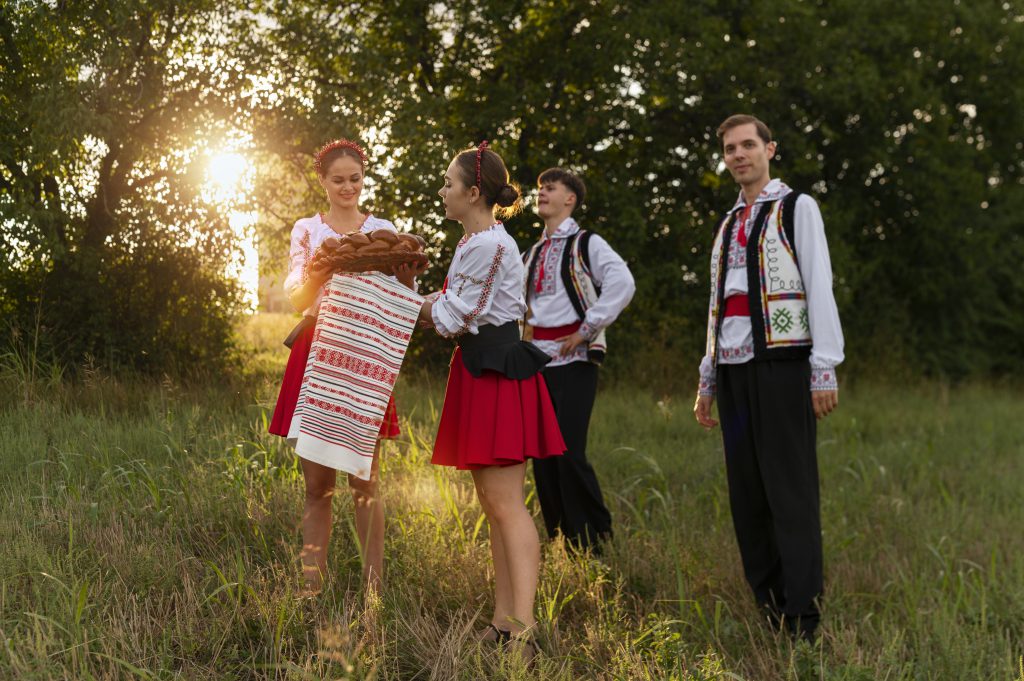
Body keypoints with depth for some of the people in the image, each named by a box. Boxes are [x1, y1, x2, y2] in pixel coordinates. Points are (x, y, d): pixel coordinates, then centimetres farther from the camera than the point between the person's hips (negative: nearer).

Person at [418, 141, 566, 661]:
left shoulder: (488, 245, -15)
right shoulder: (477, 242, 17)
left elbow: (452, 318, -13)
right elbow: (453, 308, 16)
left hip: (496, 374, -11)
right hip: (481, 371, 11)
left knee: (505, 503, -14)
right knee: (492, 503, 10)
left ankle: (523, 630, -17)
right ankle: (503, 620, 14)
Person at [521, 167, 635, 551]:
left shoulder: (587, 244, -1)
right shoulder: (530, 255, 19)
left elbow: (622, 284, -17)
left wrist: (587, 330, -17)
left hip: (574, 359, -7)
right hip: (536, 360, 7)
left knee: (569, 452, -14)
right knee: (542, 455, 3)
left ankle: (592, 545, -2)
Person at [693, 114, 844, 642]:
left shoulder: (796, 208, 3)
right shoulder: (728, 225, 22)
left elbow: (820, 287, -6)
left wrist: (825, 369, -15)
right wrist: (707, 381, 18)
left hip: (781, 362, -6)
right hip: (733, 367, 6)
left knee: (790, 489, -9)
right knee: (746, 490, 4)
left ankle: (802, 622, -7)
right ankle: (765, 608, 10)